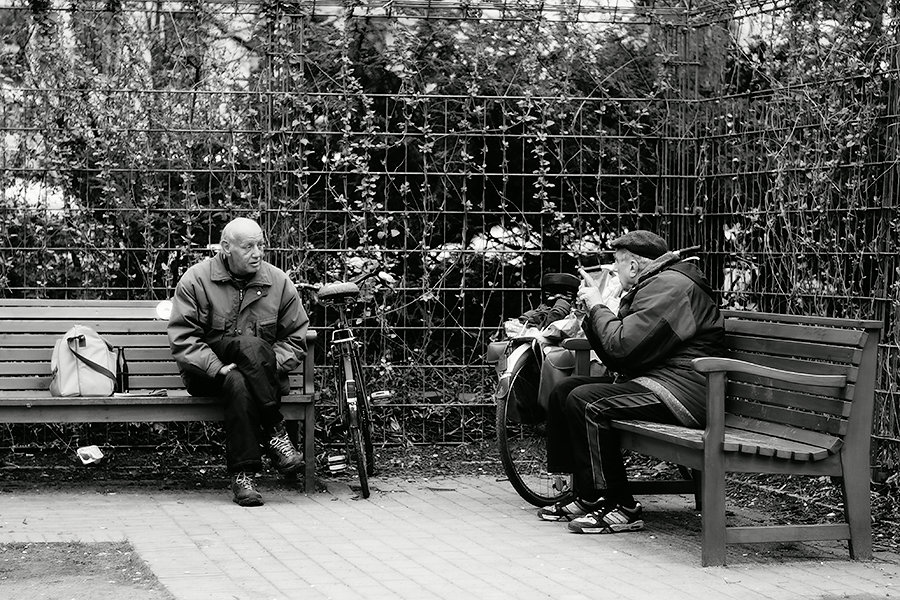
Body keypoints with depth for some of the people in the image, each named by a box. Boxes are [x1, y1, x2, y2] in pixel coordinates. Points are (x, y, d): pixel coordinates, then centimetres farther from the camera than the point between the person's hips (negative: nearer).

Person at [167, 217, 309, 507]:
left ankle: (244, 475, -29)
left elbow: (296, 338, 8)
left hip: (262, 376, 2)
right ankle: (275, 432, -26)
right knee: (236, 382, -38)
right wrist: (217, 368, -22)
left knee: (239, 383, -36)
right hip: (205, 372, -2)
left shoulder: (279, 282, 5)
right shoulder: (196, 280, -3)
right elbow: (182, 337, -9)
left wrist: (273, 365, -12)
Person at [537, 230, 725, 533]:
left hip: (680, 390, -11)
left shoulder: (669, 286, -13)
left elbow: (623, 345, -22)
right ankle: (586, 496, 5)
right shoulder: (653, 286, 22)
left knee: (586, 402, -24)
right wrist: (593, 314, 8)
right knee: (564, 391, 8)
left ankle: (621, 508, -19)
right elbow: (617, 359, 19)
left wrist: (598, 308, -6)